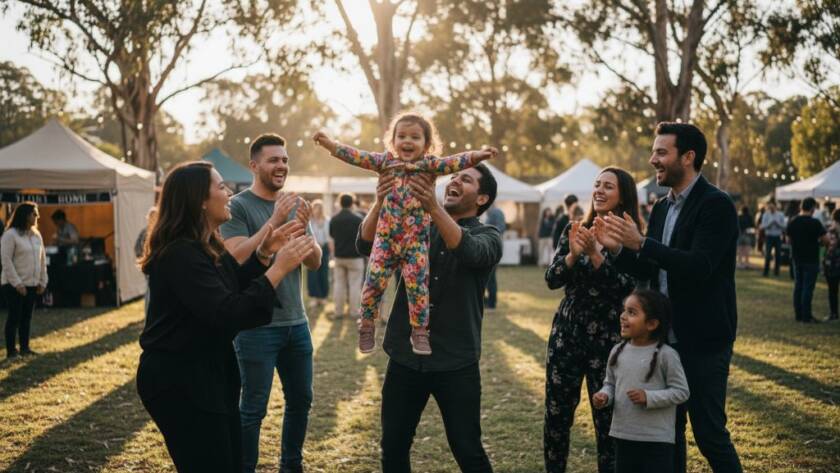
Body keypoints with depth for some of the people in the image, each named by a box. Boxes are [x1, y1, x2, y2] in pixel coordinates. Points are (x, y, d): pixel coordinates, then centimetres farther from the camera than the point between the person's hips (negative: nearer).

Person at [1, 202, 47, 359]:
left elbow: (42, 259, 14)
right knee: (14, 317, -3)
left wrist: (42, 281, 9)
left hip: (32, 284, 6)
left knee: (27, 317, 10)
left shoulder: (36, 235, 11)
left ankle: (25, 348, 18)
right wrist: (17, 283, -18)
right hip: (14, 285, -6)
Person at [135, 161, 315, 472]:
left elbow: (233, 287, 19)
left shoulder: (205, 247, 8)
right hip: (178, 381, -10)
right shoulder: (180, 254, -24)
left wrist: (264, 253, 5)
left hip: (209, 373, 10)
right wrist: (279, 268, -28)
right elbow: (228, 315, -31)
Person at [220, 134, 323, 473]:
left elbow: (315, 263, 4)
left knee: (301, 399, 13)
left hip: (296, 322, 6)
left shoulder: (295, 205, 9)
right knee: (253, 407, -2)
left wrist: (303, 229, -15)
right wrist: (274, 223, -26)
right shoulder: (237, 207, -8)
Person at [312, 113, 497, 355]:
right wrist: (330, 144, -8)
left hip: (416, 241, -1)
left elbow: (454, 162, -12)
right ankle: (367, 326, 18)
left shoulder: (429, 165, 1)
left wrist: (476, 156, -29)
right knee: (374, 282, 0)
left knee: (417, 284, -1)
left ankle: (419, 331, 12)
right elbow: (357, 157, 1)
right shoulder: (386, 161, 5)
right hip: (385, 237, 1)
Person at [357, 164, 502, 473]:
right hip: (405, 358, 3)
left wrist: (433, 207, -39)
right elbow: (367, 246, -7)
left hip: (455, 363, -3)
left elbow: (469, 251, -25)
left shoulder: (488, 236, -1)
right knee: (393, 448, 10)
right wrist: (381, 202, -26)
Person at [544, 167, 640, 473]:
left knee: (606, 419, 3)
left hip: (608, 338, -4)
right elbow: (552, 279, -2)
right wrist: (573, 255, -20)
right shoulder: (574, 230, 6)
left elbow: (626, 288, -17)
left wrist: (594, 253, -26)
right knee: (556, 415, 8)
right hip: (566, 333, 4)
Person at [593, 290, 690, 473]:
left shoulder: (665, 355, -14)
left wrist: (648, 397, -21)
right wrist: (604, 396, -8)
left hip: (657, 438, -5)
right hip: (623, 435, 6)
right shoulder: (617, 351, 2)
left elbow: (681, 391, -11)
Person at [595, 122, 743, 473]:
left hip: (702, 339, -8)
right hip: (665, 337, 8)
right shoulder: (662, 208, 10)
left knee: (709, 432, 0)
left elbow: (699, 266, -25)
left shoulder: (716, 204, -14)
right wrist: (618, 248, -8)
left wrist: (641, 243, -28)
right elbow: (647, 272, 10)